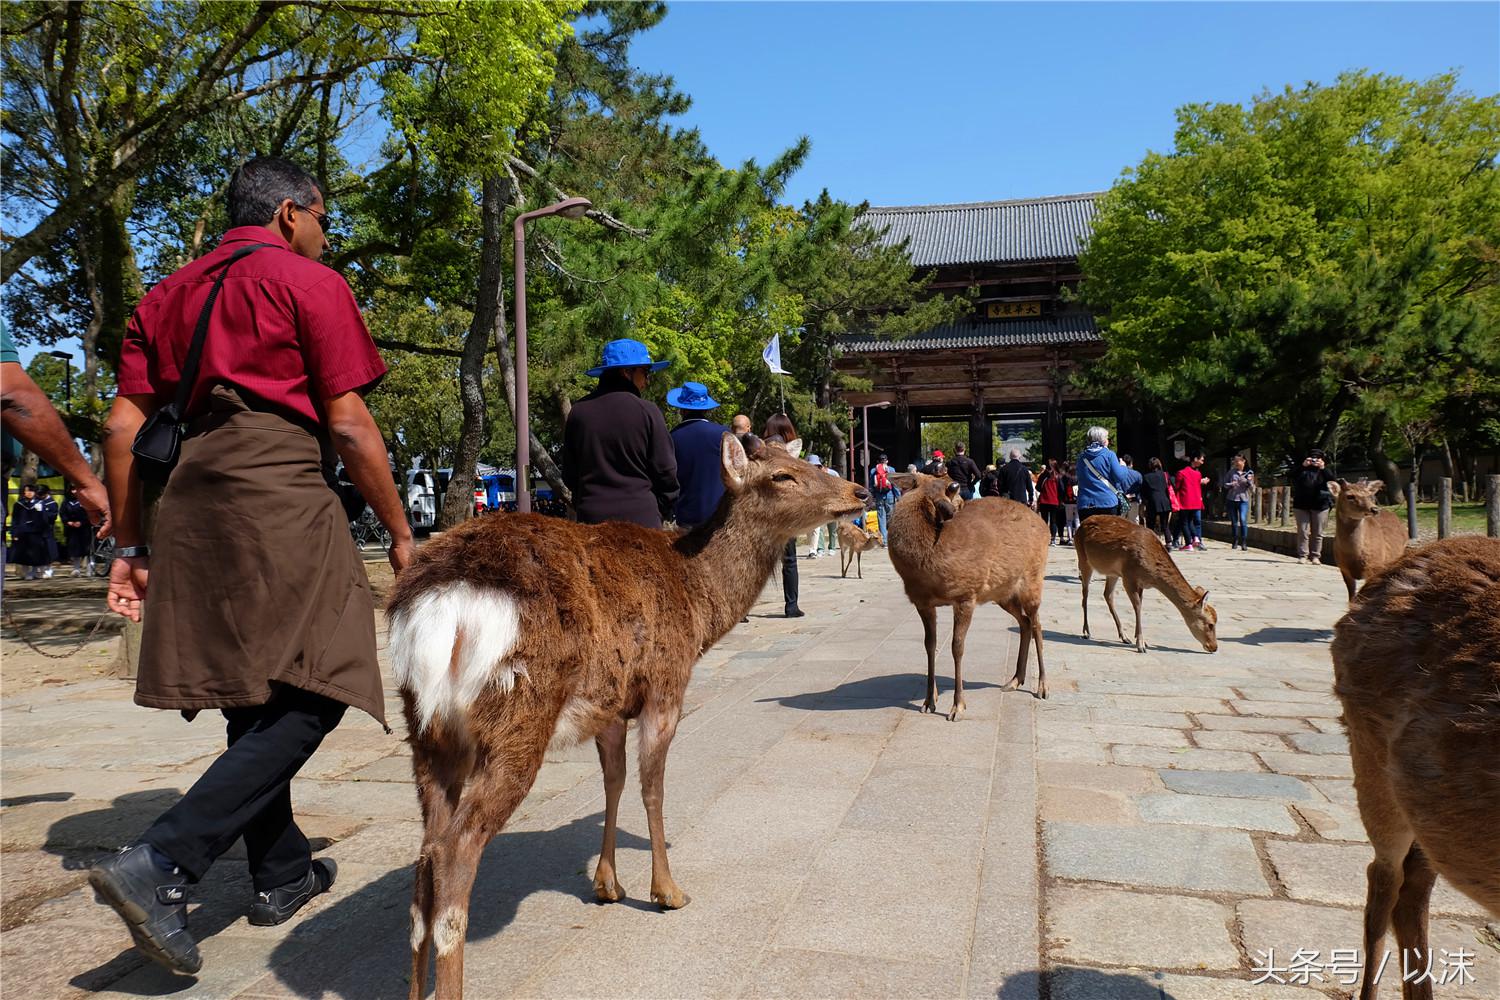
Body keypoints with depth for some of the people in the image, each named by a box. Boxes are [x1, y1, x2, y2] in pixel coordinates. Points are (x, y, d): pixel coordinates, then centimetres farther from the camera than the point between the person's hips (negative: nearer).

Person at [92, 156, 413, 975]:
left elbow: (123, 425, 14)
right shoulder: (309, 284, 1)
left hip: (191, 506, 8)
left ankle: (282, 873, 23)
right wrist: (400, 533, 1)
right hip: (280, 498, -8)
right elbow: (349, 425, -6)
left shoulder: (167, 296, 21)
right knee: (311, 692, -5)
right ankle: (162, 864, -16)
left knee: (254, 695, 14)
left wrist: (131, 546, 17)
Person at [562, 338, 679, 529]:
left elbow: (569, 474, 12)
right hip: (641, 518, -4)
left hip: (590, 518, 4)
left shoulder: (578, 412, 5)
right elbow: (665, 470, -2)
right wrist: (662, 509, 13)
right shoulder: (647, 411, -7)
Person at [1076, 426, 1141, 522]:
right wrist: (1123, 467, 13)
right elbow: (1119, 476, -8)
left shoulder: (1081, 457, 9)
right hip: (1107, 503, -3)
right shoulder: (1109, 455, -3)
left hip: (1084, 504, 3)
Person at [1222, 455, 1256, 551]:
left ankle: (1244, 543, -13)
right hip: (1231, 499, 2)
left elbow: (1252, 488, 5)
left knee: (1243, 520, -16)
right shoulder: (1231, 472, 6)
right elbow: (1225, 484, 7)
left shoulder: (1249, 473, 5)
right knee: (1234, 521, 8)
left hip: (1243, 499, -2)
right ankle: (1235, 542, 21)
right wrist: (1231, 484, -13)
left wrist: (1248, 481, -15)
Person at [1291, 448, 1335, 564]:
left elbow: (1332, 481, -10)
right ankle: (1302, 555, 0)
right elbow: (1294, 479, -8)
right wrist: (1303, 466, -14)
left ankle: (1315, 556, 8)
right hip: (1301, 505, 0)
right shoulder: (1303, 470, 9)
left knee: (1317, 533, 4)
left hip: (1320, 505, 0)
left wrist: (1322, 468, -14)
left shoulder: (1324, 472, 8)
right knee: (1303, 532, -2)